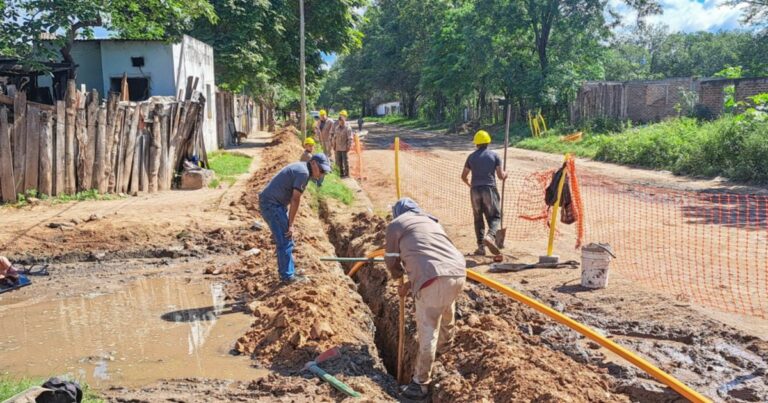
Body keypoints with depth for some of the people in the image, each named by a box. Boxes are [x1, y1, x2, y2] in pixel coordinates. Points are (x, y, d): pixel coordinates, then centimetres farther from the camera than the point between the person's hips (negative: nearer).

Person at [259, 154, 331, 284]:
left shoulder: (300, 168, 15)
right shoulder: (303, 172, -16)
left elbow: (293, 198, 17)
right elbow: (295, 199, -17)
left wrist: (289, 223, 15)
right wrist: (290, 224, -13)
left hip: (270, 203, 10)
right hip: (272, 204, -10)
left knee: (286, 240, 16)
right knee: (285, 240, -5)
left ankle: (288, 272, 23)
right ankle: (288, 276, 1)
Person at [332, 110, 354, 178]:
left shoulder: (348, 128, -13)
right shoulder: (337, 127, 7)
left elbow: (350, 139, -13)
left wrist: (348, 147, -16)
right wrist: (334, 145, 12)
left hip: (344, 148, -6)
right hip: (338, 147, 6)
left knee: (345, 161, -1)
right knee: (339, 161, 11)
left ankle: (346, 174, 8)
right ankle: (341, 173, 23)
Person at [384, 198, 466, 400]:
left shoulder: (396, 224, 14)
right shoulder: (431, 222, 33)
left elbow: (391, 260, 19)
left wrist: (398, 275, 40)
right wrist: (410, 283, 40)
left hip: (434, 278, -7)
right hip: (458, 271, 7)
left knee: (427, 331, 1)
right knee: (445, 313, 33)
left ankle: (421, 384, 9)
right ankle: (445, 346, 57)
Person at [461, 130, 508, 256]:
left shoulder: (471, 157, 9)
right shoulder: (494, 155, 3)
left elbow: (464, 176, 12)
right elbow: (501, 176, 0)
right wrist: (505, 174, 23)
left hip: (475, 190, 2)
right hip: (489, 189, -2)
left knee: (478, 219, 11)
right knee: (494, 216, 3)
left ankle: (480, 246, 6)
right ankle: (490, 236, -26)